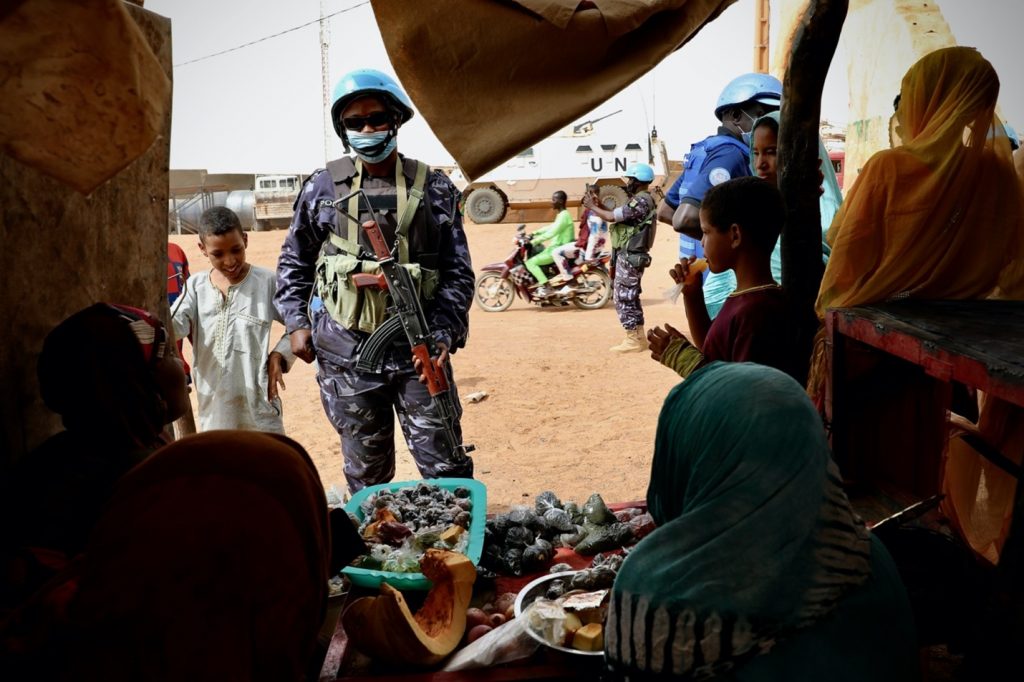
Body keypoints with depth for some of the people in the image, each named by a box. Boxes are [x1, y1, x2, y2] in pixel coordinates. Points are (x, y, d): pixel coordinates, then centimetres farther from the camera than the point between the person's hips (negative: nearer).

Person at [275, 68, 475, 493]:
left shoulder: (433, 188, 2)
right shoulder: (323, 187, 5)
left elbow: (458, 272, 2)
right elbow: (294, 263, 15)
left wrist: (444, 335, -9)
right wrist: (296, 322, 5)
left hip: (418, 348, -1)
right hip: (346, 352, 1)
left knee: (445, 468, 0)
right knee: (366, 470, 13)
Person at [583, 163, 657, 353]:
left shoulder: (641, 201, -18)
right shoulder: (640, 200, 16)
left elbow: (612, 217, -22)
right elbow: (617, 215, 17)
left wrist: (592, 206, -8)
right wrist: (598, 203, 9)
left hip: (630, 257, -10)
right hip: (629, 256, 10)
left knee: (623, 299, -6)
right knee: (630, 298, 14)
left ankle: (633, 340, -2)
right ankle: (639, 338, 20)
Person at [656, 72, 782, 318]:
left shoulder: (704, 150, 13)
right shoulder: (731, 153, -15)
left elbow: (664, 211, 21)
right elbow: (685, 219, -29)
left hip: (708, 279, 10)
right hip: (725, 281, -10)